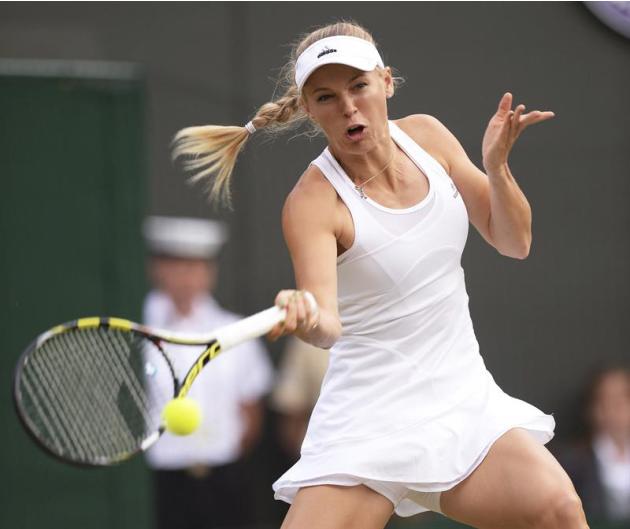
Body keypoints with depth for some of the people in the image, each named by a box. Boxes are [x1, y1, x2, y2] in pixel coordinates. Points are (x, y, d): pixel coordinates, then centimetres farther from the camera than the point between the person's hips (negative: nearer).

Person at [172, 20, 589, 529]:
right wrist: (303, 317, -51)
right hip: (370, 415, -4)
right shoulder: (312, 202, -13)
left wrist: (496, 165, -9)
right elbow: (328, 325, -28)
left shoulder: (426, 136, 3)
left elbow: (513, 242, 10)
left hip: (465, 400, 4)